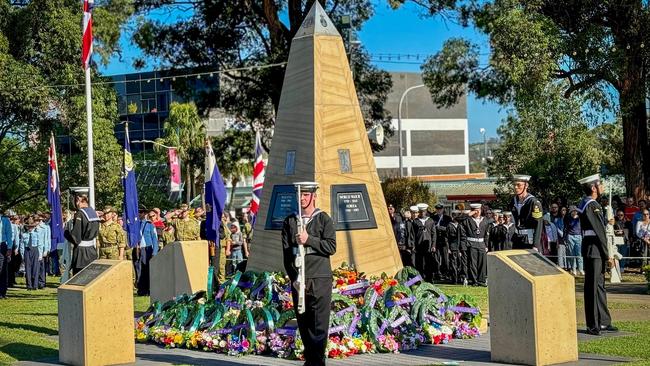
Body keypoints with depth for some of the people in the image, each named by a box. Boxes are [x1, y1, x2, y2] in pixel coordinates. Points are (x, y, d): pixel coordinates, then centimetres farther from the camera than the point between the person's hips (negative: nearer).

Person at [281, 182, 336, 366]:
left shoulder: (324, 219, 4)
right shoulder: (289, 221, 10)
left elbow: (331, 247, -5)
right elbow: (286, 252, 5)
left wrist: (308, 239, -15)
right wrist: (294, 277, -4)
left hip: (320, 279, -3)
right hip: (297, 279, 3)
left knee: (319, 324, -5)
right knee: (303, 323, 5)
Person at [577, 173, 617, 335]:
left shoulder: (591, 203, 16)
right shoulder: (591, 205, -16)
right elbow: (598, 231, -18)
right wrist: (607, 254, -15)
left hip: (595, 250, 10)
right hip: (593, 249, -10)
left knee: (599, 284, 14)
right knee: (593, 286, -6)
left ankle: (603, 322, 22)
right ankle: (593, 325, -1)